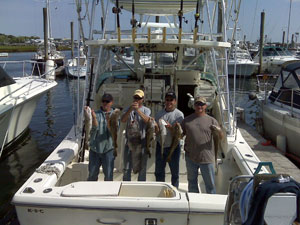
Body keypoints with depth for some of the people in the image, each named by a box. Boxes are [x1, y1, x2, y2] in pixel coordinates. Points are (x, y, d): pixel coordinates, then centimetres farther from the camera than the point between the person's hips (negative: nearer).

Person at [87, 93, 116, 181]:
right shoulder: (96, 114, 4)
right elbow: (95, 128, -10)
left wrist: (108, 120, -27)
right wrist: (94, 117, -28)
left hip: (108, 148, -1)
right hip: (95, 148, 1)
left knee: (108, 175, 3)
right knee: (92, 173, 11)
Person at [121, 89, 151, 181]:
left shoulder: (146, 110, 5)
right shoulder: (128, 109, 9)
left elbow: (147, 120, -17)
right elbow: (123, 120, -10)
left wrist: (138, 109, -31)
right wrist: (130, 109, -26)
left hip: (142, 143, -1)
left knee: (142, 168, 6)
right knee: (127, 169, 7)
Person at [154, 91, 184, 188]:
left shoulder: (179, 114, -6)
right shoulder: (159, 114, 7)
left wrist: (170, 127, -28)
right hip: (160, 146, 4)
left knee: (175, 172, 7)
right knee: (159, 172, 13)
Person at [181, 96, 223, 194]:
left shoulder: (211, 120, 1)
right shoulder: (187, 120, 6)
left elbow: (220, 138, -3)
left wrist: (219, 131, -24)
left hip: (206, 158, -2)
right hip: (191, 157, 2)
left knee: (210, 184, 6)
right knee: (192, 182, 17)